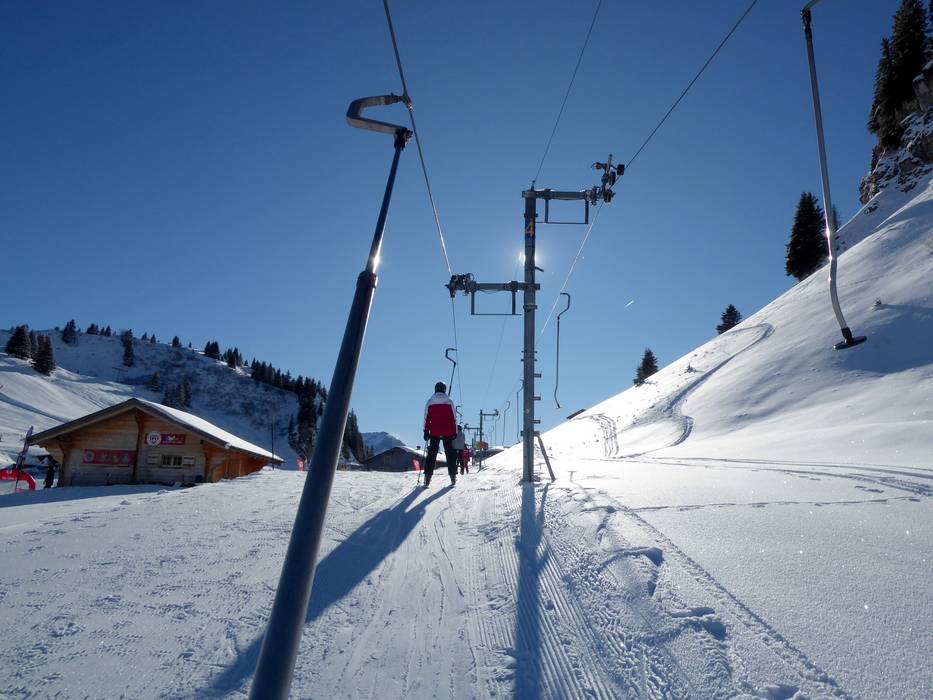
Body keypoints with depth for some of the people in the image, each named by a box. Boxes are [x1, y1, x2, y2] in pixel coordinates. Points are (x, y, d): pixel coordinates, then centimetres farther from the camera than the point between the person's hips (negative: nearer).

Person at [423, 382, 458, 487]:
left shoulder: (429, 402, 1)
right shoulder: (449, 402, -1)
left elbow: (426, 418, 2)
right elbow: (453, 419, 1)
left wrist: (426, 431, 8)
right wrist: (455, 432, 6)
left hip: (434, 433, 1)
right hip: (447, 432, 0)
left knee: (431, 454, 5)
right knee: (450, 454, 8)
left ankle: (427, 478, -2)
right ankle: (453, 477, 9)